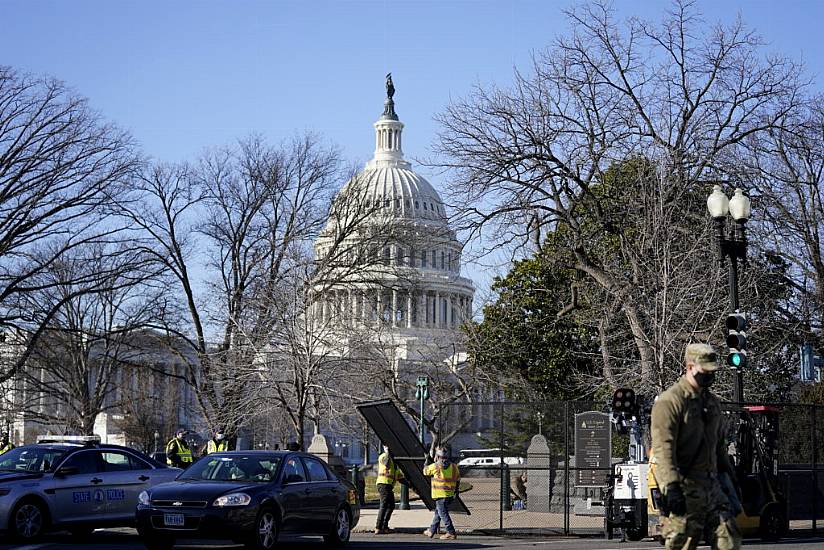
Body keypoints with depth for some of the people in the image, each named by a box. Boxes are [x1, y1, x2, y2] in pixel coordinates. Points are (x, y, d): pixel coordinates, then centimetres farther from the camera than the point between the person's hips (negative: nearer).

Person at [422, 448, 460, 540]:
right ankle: (431, 531, 28)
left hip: (440, 495, -7)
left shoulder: (435, 466, -9)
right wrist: (455, 491, 27)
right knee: (438, 512, 19)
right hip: (450, 494, 7)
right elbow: (457, 480, 14)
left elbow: (425, 471, 9)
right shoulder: (453, 466, 7)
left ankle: (451, 533, -10)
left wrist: (426, 463, 29)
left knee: (443, 514, -5)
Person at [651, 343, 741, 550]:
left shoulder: (712, 402, 17)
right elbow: (663, 448, -19)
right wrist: (671, 487, -27)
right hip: (685, 489, -8)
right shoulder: (670, 401, -11)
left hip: (712, 485, 8)